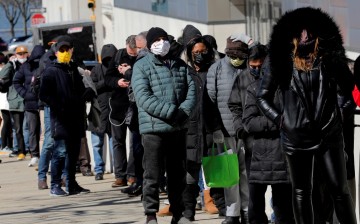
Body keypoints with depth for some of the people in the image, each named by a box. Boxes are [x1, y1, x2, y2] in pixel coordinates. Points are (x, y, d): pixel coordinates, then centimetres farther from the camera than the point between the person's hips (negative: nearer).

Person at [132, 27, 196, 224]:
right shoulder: (141, 66, -3)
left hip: (178, 128, 5)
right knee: (152, 174, -2)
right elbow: (144, 98, -14)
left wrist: (182, 113, -12)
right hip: (153, 128, -5)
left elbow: (191, 90, 7)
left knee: (177, 173, 12)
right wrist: (172, 112, -20)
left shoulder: (180, 65, 14)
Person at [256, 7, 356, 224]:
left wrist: (341, 113, 0)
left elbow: (352, 92, 9)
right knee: (301, 192, 8)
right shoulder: (283, 64, -1)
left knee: (340, 190, 2)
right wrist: (279, 118, 0)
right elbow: (263, 96, 8)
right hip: (296, 138, 0)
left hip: (329, 135, 0)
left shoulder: (331, 61, 0)